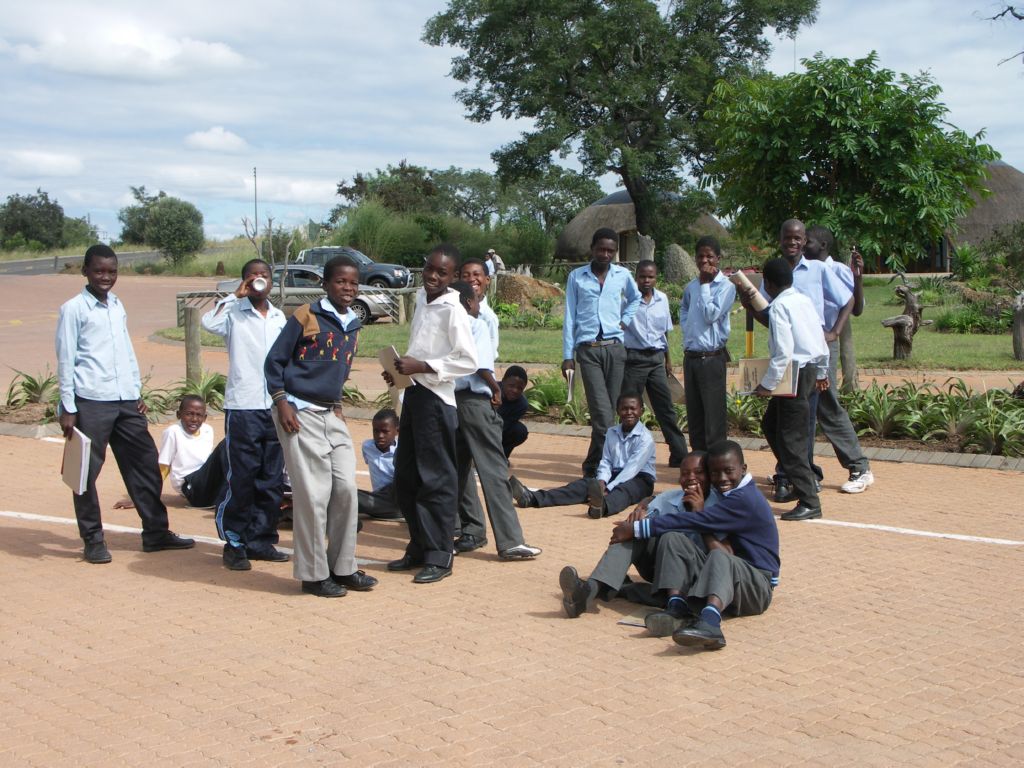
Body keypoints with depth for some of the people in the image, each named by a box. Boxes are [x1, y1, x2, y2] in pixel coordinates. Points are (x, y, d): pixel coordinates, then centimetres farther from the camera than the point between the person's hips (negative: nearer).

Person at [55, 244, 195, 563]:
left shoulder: (117, 306, 15)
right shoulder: (73, 309, -4)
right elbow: (65, 360, -6)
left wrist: (138, 392, 16)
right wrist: (67, 408, -9)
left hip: (125, 401, 7)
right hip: (91, 402, -7)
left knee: (145, 463, 8)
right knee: (88, 471, 0)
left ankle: (155, 531, 17)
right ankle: (93, 540, 9)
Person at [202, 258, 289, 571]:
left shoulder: (279, 317, 14)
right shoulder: (234, 313, -2)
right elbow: (209, 322, -25)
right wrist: (236, 295, -14)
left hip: (275, 407, 5)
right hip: (243, 407, -5)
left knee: (272, 480, 8)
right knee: (241, 479, -3)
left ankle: (261, 541, 17)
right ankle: (234, 544, 7)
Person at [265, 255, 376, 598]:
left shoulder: (353, 325, 12)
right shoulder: (306, 316, -7)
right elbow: (274, 361, -6)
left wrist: (336, 403, 13)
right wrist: (282, 403, -13)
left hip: (332, 415, 7)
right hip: (300, 414, -7)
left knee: (346, 489, 5)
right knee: (313, 494, -6)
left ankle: (342, 568, 17)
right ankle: (313, 574, 5)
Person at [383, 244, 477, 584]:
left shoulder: (452, 310, -14)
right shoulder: (421, 298, 12)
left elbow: (468, 361, -19)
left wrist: (422, 367, -21)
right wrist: (401, 369, 7)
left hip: (436, 399, -9)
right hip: (413, 392, 9)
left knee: (436, 479, -3)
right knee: (405, 475, 14)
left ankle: (439, 556, 5)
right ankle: (419, 547, 25)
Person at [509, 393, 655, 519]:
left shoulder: (646, 438, -9)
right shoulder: (612, 433, 10)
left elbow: (632, 468, -19)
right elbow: (606, 462, 3)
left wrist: (607, 489, -28)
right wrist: (601, 482, -20)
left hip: (640, 480, -5)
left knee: (622, 490, -39)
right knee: (584, 483, -20)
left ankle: (601, 506, -79)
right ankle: (532, 498, -41)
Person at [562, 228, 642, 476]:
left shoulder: (623, 275, 10)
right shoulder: (576, 277, 6)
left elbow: (635, 299, 30)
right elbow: (570, 318, 6)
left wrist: (625, 320, 11)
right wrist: (568, 356, 2)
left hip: (615, 348, 2)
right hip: (588, 350, -2)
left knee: (609, 410, 2)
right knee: (602, 412, -13)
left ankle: (593, 465, 13)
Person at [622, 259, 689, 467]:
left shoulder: (662, 299, 7)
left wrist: (668, 358, 20)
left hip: (656, 358, 4)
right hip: (633, 358, -4)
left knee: (666, 408, 6)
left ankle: (679, 455, 9)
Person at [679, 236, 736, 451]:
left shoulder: (726, 286, -6)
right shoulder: (691, 286, 12)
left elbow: (711, 315, -15)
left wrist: (705, 284, -11)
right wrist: (687, 330, 10)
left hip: (712, 358, -6)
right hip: (690, 357, 6)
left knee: (713, 417, -6)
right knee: (694, 417, 11)